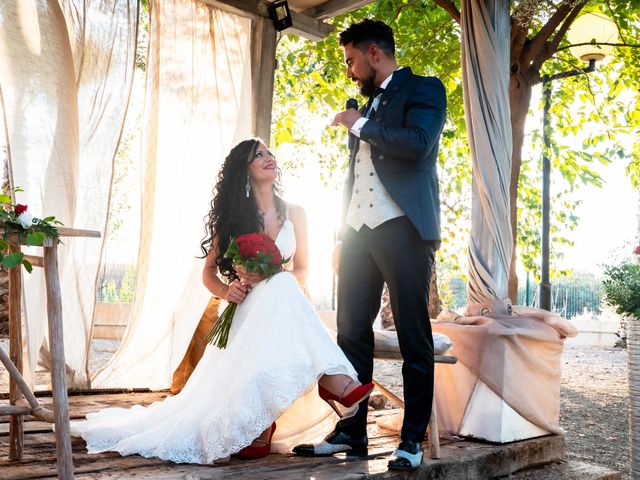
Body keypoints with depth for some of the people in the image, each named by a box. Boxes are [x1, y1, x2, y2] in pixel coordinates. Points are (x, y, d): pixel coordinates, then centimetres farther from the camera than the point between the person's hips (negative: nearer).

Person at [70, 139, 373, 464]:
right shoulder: (232, 216, 7)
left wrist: (266, 278, -11)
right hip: (246, 310, -2)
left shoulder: (294, 214, 10)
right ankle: (329, 378, -41)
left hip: (282, 304, 2)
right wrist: (224, 291, -12)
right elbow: (208, 272, 11)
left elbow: (302, 272, 10)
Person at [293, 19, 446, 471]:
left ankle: (412, 440, 6)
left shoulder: (423, 89, 2)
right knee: (351, 333, 6)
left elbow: (419, 143, -18)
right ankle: (351, 431, 14)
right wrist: (343, 237, 19)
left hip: (403, 229, -7)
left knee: (414, 337, -1)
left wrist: (360, 125, -8)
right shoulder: (366, 104, 23)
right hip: (360, 231, 7)